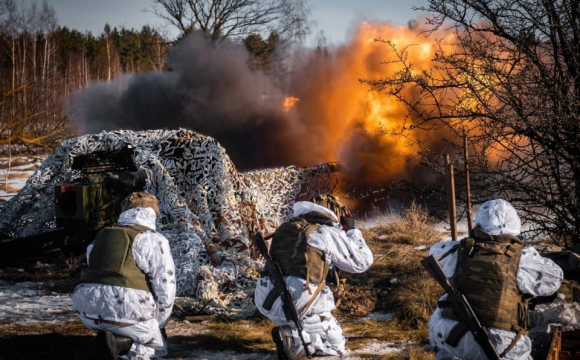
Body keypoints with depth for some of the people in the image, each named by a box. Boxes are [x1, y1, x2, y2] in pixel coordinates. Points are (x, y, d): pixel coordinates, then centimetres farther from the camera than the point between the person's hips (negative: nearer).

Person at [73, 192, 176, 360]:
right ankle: (120, 342, -9)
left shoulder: (100, 237, 20)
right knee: (158, 346, 21)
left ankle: (107, 335, 6)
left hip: (90, 313, 6)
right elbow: (165, 286, -1)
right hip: (129, 313, -6)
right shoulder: (153, 240, 2)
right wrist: (158, 324, 15)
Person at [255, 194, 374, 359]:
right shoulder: (328, 233, 4)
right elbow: (362, 262, 12)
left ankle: (290, 330, 12)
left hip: (265, 301, 7)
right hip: (298, 304, -7)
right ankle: (293, 339, -12)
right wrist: (351, 231, 25)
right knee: (336, 344, 13)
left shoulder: (285, 228, 21)